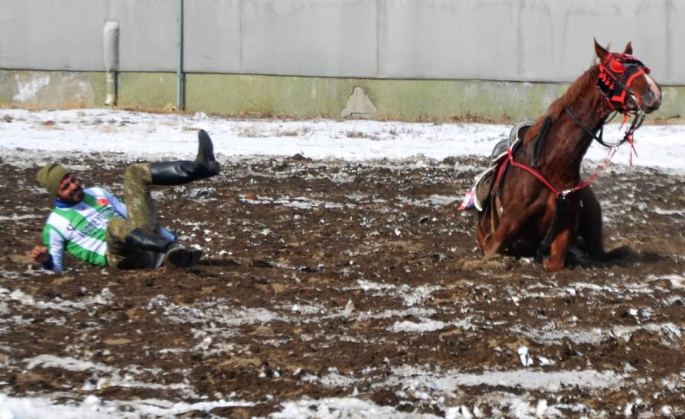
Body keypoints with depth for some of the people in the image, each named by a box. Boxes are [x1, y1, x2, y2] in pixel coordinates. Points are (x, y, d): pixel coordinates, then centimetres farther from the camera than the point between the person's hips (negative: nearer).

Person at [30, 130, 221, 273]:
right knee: (115, 224, -41)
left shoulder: (97, 194, 22)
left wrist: (170, 238, 20)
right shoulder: (55, 224, 5)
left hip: (147, 240, 6)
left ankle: (200, 167, -22)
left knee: (136, 172, 2)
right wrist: (46, 261, -21)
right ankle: (174, 251, -61)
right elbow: (56, 269, 4)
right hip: (123, 256, -6)